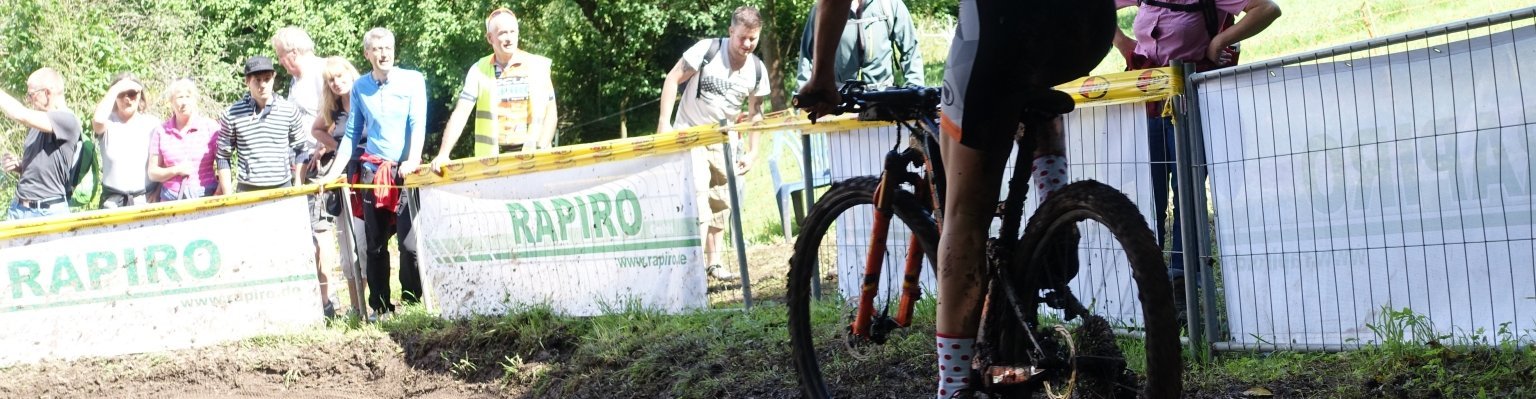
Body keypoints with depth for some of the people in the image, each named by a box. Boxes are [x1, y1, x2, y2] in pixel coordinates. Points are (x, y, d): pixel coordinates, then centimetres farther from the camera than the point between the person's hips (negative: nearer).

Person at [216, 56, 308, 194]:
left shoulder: (289, 111, 2)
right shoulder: (232, 115, -1)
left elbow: (300, 150, 10)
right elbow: (223, 157, 5)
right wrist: (228, 198, 0)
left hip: (283, 189, 1)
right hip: (247, 192, -1)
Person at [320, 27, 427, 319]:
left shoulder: (412, 80, 1)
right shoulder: (360, 88, 10)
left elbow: (418, 124, -8)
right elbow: (352, 134, 13)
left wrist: (413, 159, -23)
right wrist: (336, 169, 5)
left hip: (405, 170, -3)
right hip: (372, 169, 3)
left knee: (409, 240, -10)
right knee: (375, 243, 5)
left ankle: (412, 303, 1)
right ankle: (381, 308, 12)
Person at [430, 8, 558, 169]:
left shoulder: (536, 66, 2)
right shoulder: (479, 70, 5)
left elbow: (550, 114, 2)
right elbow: (460, 114, 2)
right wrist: (443, 154, -10)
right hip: (490, 159, 1)